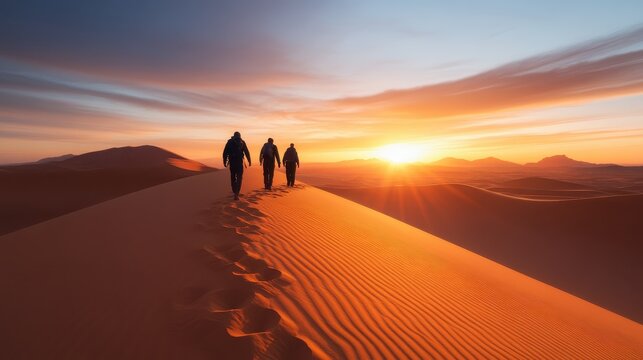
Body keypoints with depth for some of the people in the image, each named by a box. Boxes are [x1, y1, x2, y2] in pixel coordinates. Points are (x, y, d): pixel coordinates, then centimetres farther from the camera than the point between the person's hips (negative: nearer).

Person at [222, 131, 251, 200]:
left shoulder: (229, 141, 8)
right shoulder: (242, 142, 5)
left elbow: (225, 152, 1)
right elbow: (247, 152, 2)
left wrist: (224, 161, 5)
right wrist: (249, 161, 8)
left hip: (232, 162, 2)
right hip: (239, 162, -2)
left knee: (233, 177, 18)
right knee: (239, 178, 0)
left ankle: (235, 192, 26)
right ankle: (236, 193, -14)